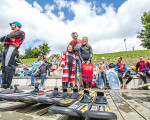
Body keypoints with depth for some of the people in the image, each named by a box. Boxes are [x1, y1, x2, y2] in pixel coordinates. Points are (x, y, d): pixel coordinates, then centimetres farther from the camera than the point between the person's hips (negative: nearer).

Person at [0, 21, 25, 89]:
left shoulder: (20, 32, 8)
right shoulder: (12, 33, 33)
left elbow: (10, 36, -7)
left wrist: (6, 39, 11)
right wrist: (6, 37, 6)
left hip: (12, 48, -9)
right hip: (6, 48, 9)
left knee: (8, 66, -16)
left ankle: (7, 86, -14)